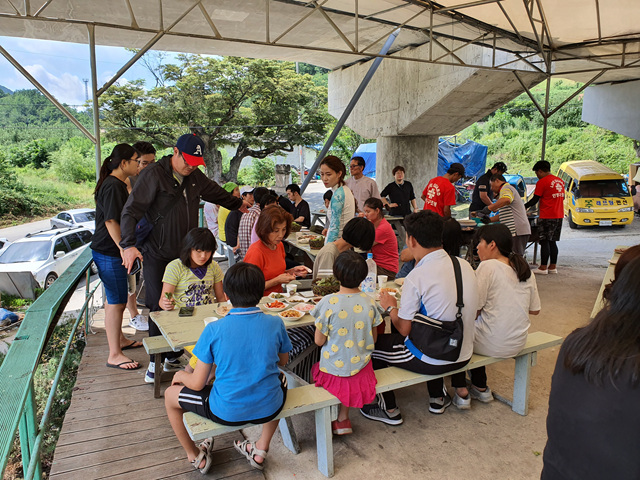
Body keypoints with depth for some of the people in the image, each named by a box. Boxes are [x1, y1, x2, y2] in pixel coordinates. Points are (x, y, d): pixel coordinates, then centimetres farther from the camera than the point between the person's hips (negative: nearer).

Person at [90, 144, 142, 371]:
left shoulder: (117, 184, 15)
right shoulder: (113, 186, -18)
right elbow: (111, 221, -24)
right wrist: (124, 248, -28)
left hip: (111, 251, 11)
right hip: (109, 253, -11)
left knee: (115, 299, 20)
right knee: (116, 302, -5)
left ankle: (120, 339, 35)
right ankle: (114, 355, 2)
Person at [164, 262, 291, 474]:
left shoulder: (213, 330, -16)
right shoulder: (275, 323, -10)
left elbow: (197, 383, -9)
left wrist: (180, 375, 12)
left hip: (226, 412, -2)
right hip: (269, 408, 3)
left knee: (170, 395, 21)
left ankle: (196, 457, 36)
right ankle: (261, 449, 35)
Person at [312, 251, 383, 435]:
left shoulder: (328, 303, -21)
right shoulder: (369, 302, -9)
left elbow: (319, 341, -12)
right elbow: (373, 339, 2)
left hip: (334, 370, -3)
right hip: (361, 367, 4)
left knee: (315, 369, 24)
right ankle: (342, 418, 25)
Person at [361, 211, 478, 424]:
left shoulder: (416, 277, -23)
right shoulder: (465, 265, -2)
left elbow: (404, 329, -16)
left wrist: (390, 307, 3)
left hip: (432, 361, -7)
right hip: (463, 356, 7)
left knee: (374, 343, 11)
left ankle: (389, 409, 23)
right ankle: (438, 398, 40)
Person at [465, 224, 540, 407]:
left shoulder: (487, 266, -16)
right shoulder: (526, 270, 4)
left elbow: (474, 311, -16)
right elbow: (535, 310, 12)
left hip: (494, 345, -7)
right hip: (518, 344, 7)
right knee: (478, 326, 28)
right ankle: (481, 389, 34)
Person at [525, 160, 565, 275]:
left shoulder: (542, 182, -11)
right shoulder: (560, 181, 12)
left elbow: (534, 200, -10)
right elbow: (562, 197, 20)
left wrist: (523, 207, 3)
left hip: (547, 217, -8)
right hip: (559, 216, 8)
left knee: (544, 242, -2)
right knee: (553, 242, 13)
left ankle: (543, 267, 0)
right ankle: (553, 266, 16)